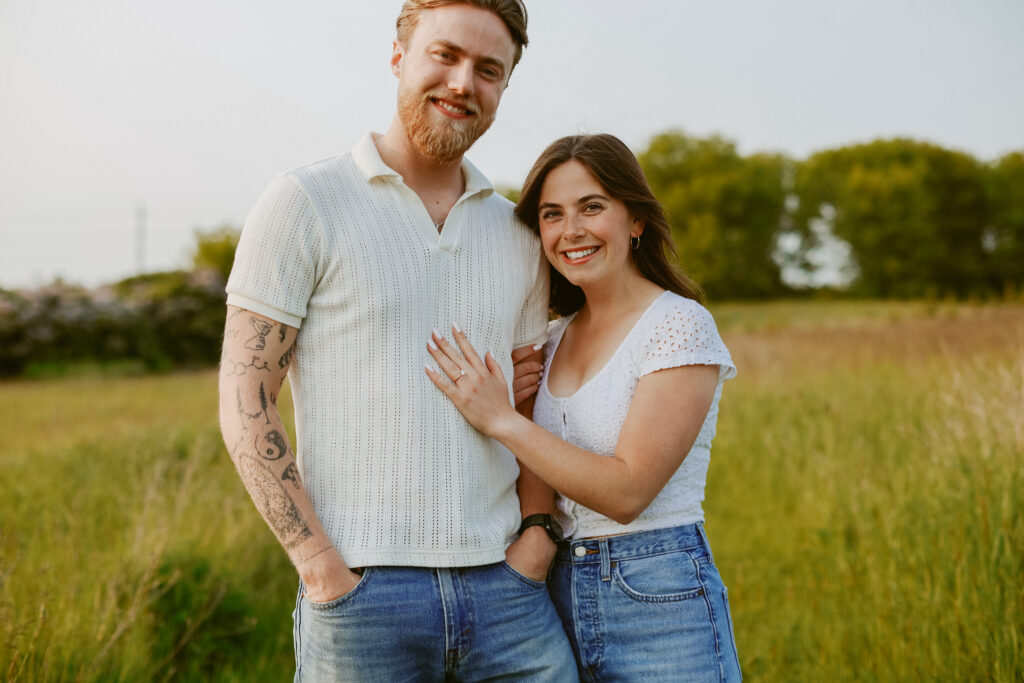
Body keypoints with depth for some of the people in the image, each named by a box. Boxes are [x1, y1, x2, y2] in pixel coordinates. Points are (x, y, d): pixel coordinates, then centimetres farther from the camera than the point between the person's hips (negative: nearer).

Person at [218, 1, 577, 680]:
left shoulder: (517, 236, 12)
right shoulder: (304, 203, -2)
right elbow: (245, 402, -6)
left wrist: (538, 534, 0)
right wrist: (323, 569, -11)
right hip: (362, 592, -4)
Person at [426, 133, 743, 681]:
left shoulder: (680, 325, -11)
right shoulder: (556, 337, 9)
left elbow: (627, 491, -19)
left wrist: (501, 420, -19)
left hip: (659, 600, -6)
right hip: (561, 594, 6)